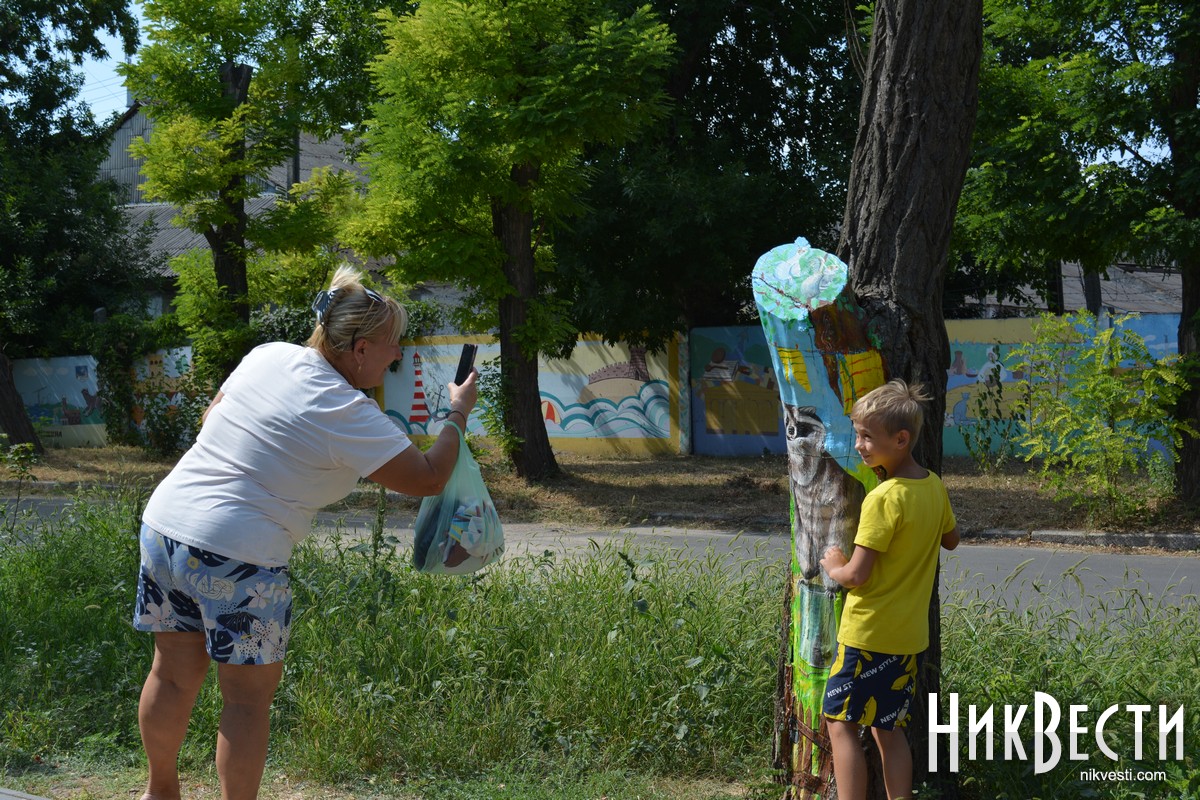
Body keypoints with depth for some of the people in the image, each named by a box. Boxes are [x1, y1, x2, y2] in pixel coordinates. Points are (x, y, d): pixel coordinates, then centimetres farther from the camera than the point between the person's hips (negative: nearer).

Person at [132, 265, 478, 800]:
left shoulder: (267, 354, 6)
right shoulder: (347, 414, -14)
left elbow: (208, 419, 21)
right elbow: (428, 478, -9)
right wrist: (458, 414, 5)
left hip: (164, 521, 8)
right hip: (236, 555, -8)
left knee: (174, 675, 21)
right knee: (249, 696, 6)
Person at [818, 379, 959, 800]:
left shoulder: (883, 499, -20)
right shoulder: (935, 487, 3)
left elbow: (856, 575, -21)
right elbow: (951, 540, 22)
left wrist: (833, 566, -2)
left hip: (868, 634, -8)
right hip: (910, 635, 8)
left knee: (841, 726, 1)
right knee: (889, 731, 15)